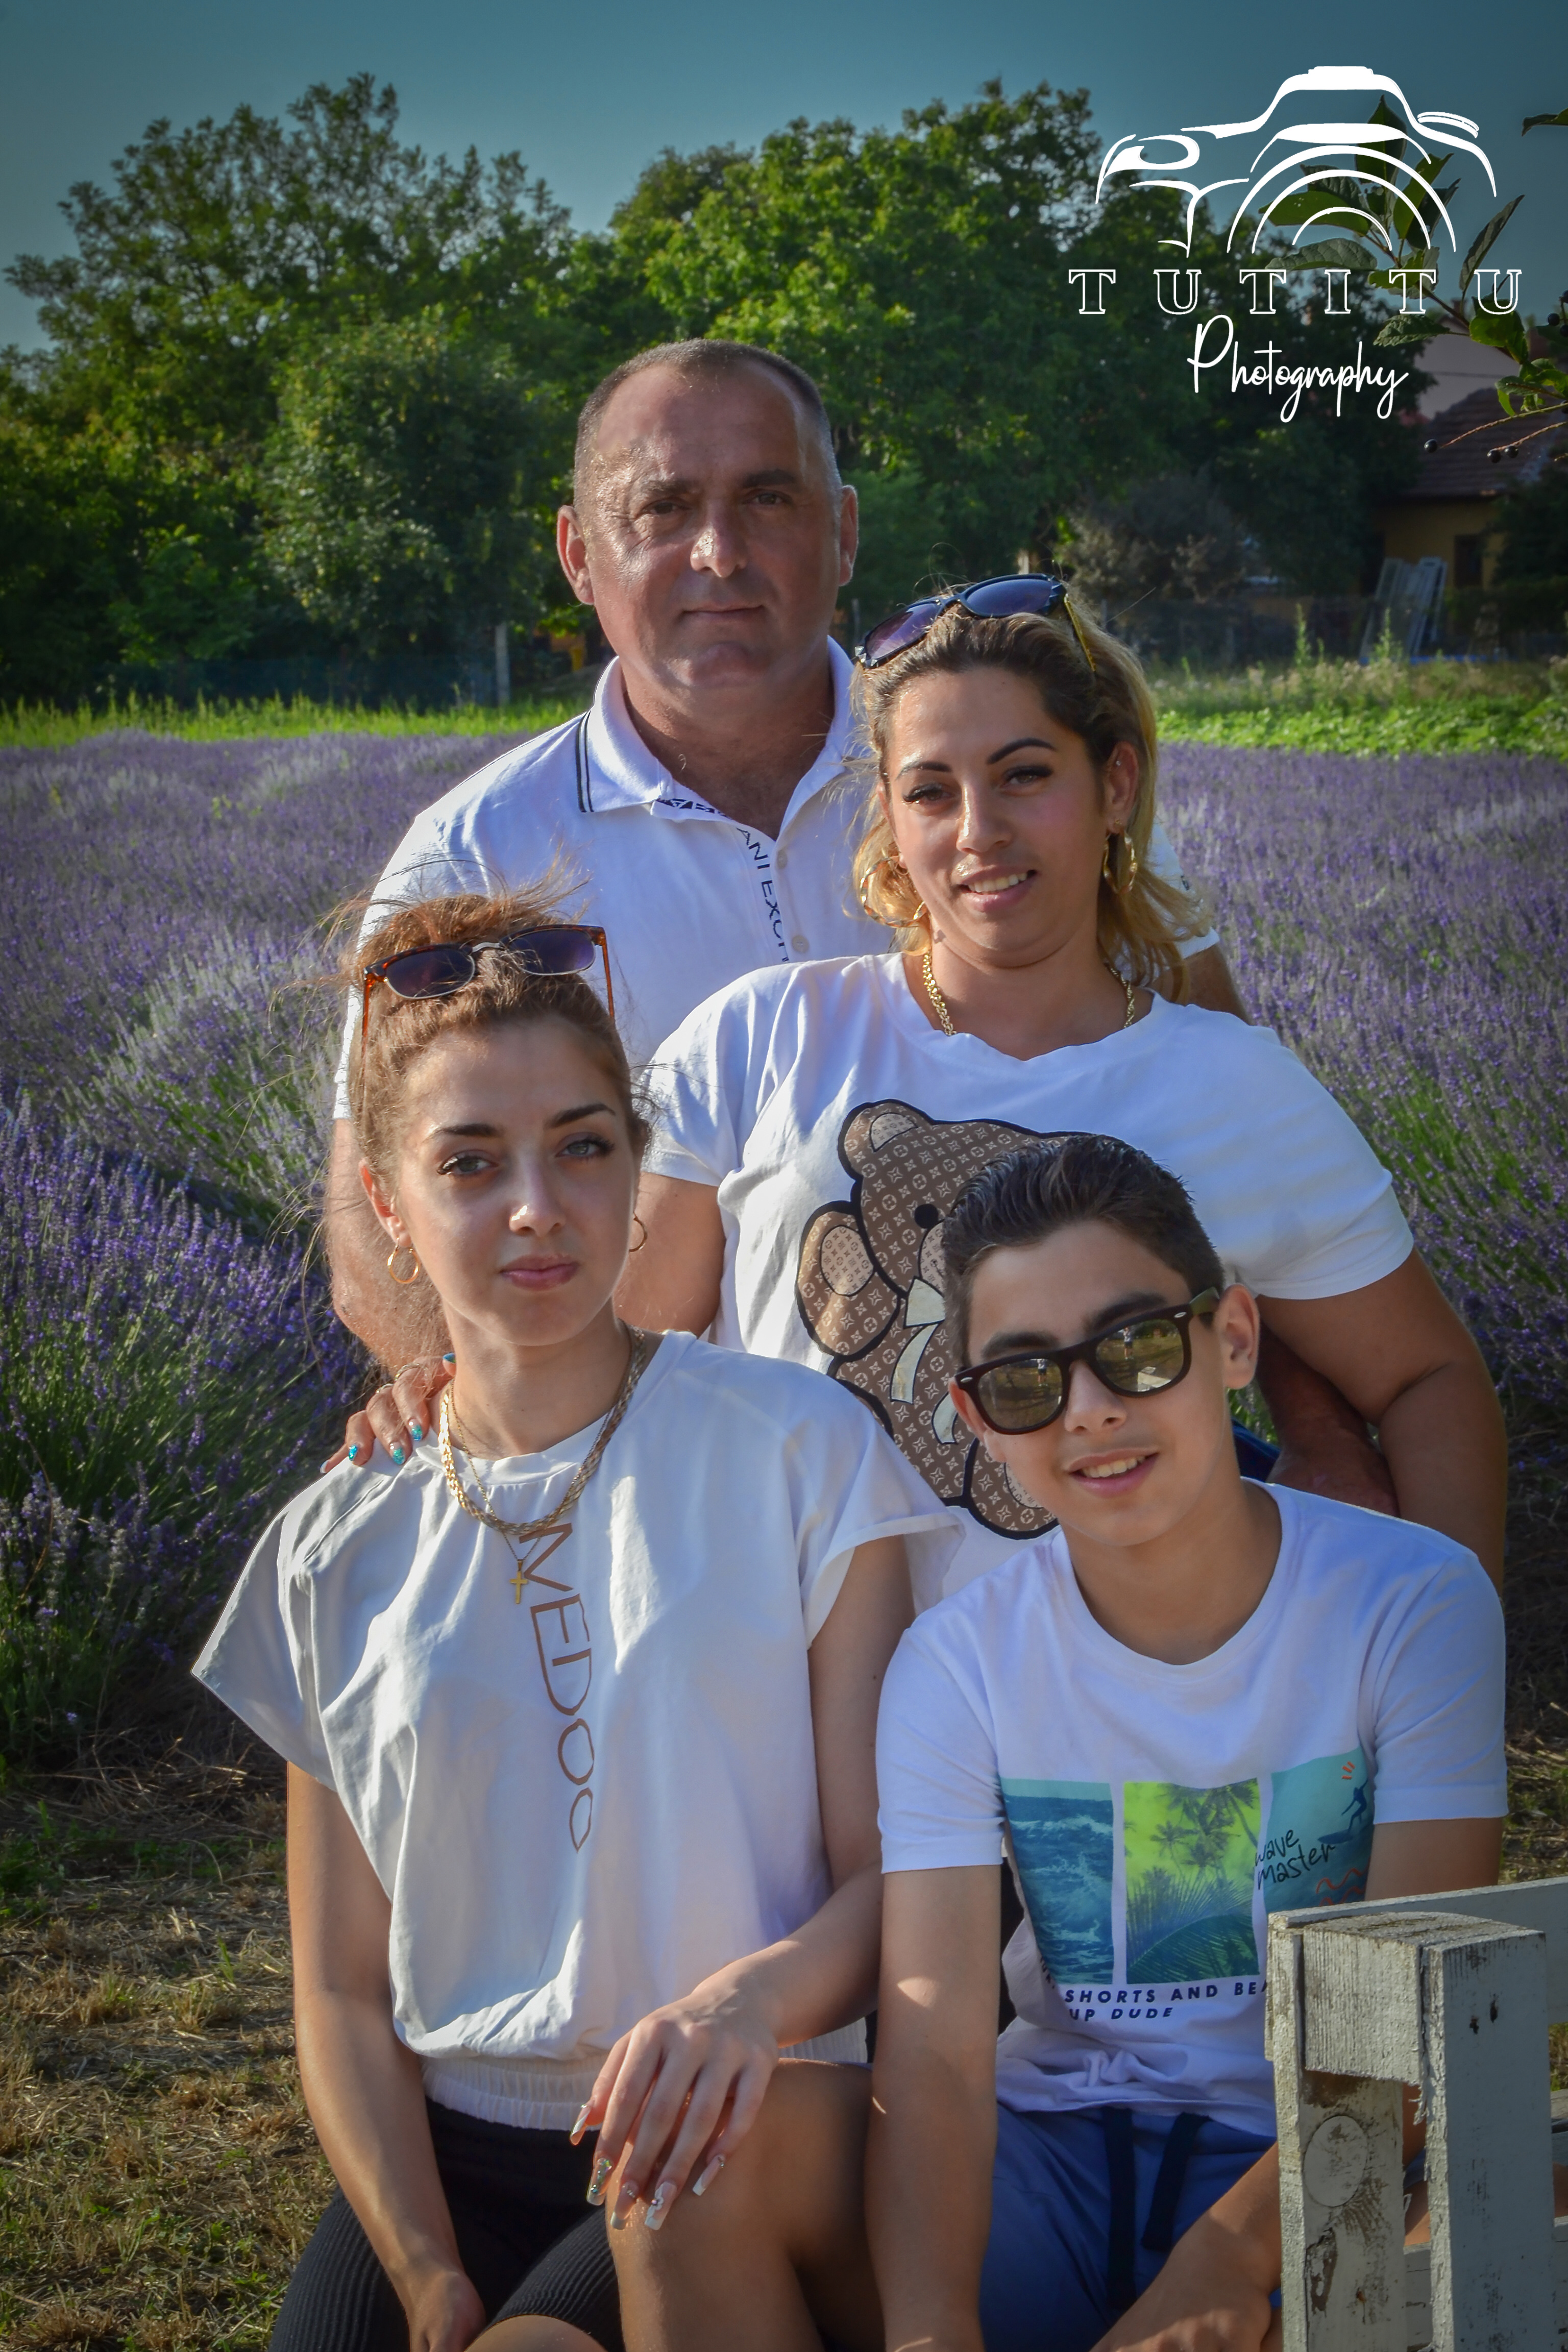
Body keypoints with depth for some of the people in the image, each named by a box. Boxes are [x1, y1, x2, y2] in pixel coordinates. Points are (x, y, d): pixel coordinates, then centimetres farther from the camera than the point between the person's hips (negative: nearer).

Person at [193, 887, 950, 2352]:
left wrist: (753, 1998, -24)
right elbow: (341, 1995, 8)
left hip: (723, 2146, -3)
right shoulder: (340, 1556, 8)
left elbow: (888, 1875, -2)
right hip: (450, 2150, 3)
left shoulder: (799, 1456, 0)